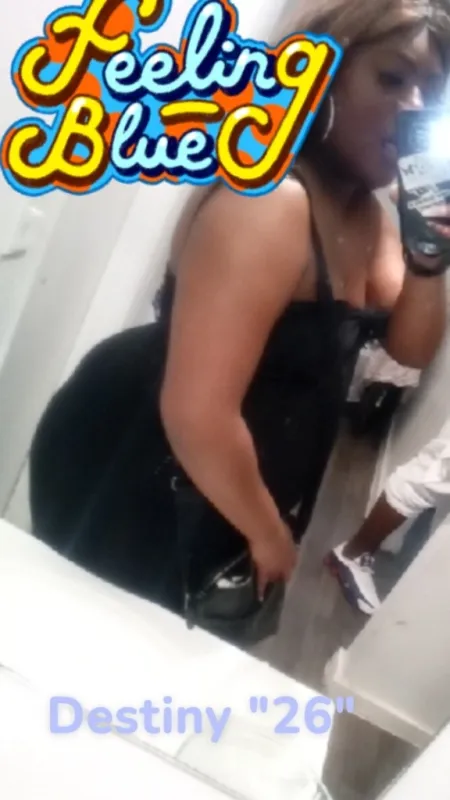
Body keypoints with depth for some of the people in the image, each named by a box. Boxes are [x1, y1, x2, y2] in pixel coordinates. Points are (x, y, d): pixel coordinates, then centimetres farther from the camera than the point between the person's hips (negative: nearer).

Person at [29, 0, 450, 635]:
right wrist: (268, 531, -18)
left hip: (224, 473, 9)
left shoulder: (368, 219, 2)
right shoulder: (270, 201, -30)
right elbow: (197, 413, -35)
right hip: (139, 486, -8)